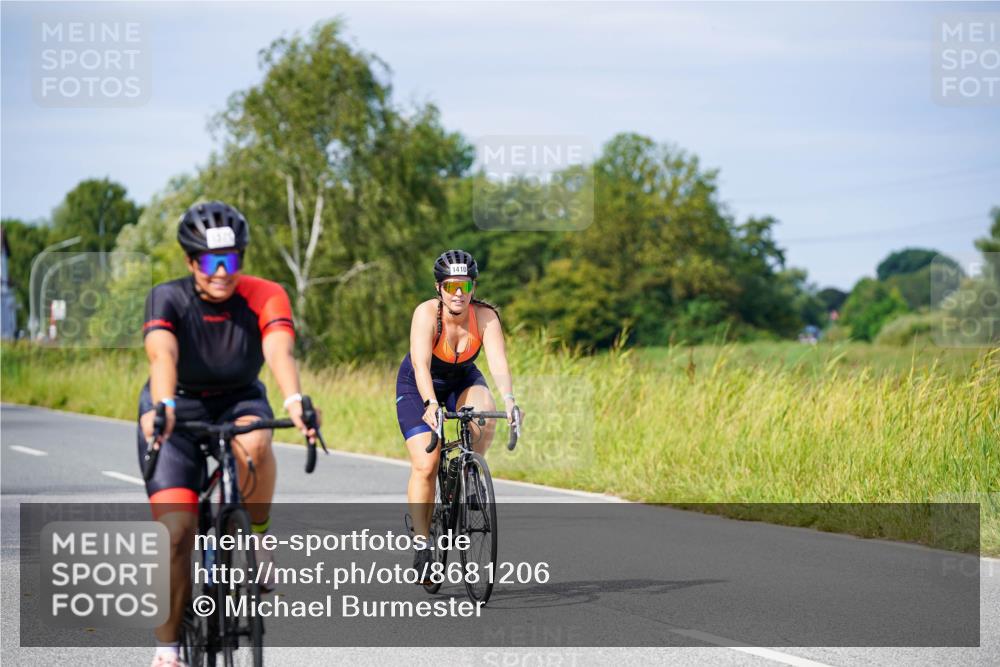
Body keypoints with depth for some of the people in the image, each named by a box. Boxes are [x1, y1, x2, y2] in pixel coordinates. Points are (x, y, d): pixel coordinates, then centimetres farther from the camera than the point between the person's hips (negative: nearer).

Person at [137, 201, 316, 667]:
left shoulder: (264, 297, -19)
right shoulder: (168, 299, -21)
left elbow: (279, 350, -38)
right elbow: (162, 355, -40)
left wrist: (294, 401, -58)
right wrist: (162, 407, -60)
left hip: (238, 402, 1)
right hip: (179, 408, -1)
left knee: (253, 445, -37)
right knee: (176, 532, -15)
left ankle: (255, 541, -12)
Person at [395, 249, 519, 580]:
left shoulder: (485, 316, -24)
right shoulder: (427, 313, -30)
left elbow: (498, 362, -35)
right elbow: (421, 365, -42)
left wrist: (508, 399, -53)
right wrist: (430, 404, -58)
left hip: (462, 380, 2)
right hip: (418, 385, -2)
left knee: (485, 416, -31)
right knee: (425, 464, -17)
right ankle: (422, 543, -7)